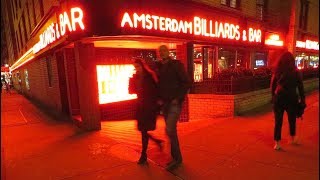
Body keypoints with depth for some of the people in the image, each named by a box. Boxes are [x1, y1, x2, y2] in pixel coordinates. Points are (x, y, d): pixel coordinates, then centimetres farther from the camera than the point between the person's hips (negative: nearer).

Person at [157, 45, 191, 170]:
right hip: (164, 103, 6)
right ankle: (176, 158, 25)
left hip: (175, 102, -6)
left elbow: (186, 83, -9)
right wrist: (159, 99, 6)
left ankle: (177, 158, 5)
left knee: (169, 130, -14)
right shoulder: (158, 67, 11)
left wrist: (178, 98, -15)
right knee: (171, 131, 12)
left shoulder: (176, 64, -5)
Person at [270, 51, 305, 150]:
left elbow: (272, 86, 0)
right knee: (292, 120, 19)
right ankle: (293, 138, 39)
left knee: (278, 121, 6)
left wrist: (273, 97, 8)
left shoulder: (276, 72, -4)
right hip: (292, 99, 0)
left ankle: (277, 143, 8)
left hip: (279, 98, 0)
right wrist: (302, 100, 4)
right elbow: (300, 87, -3)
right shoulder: (296, 72, -6)